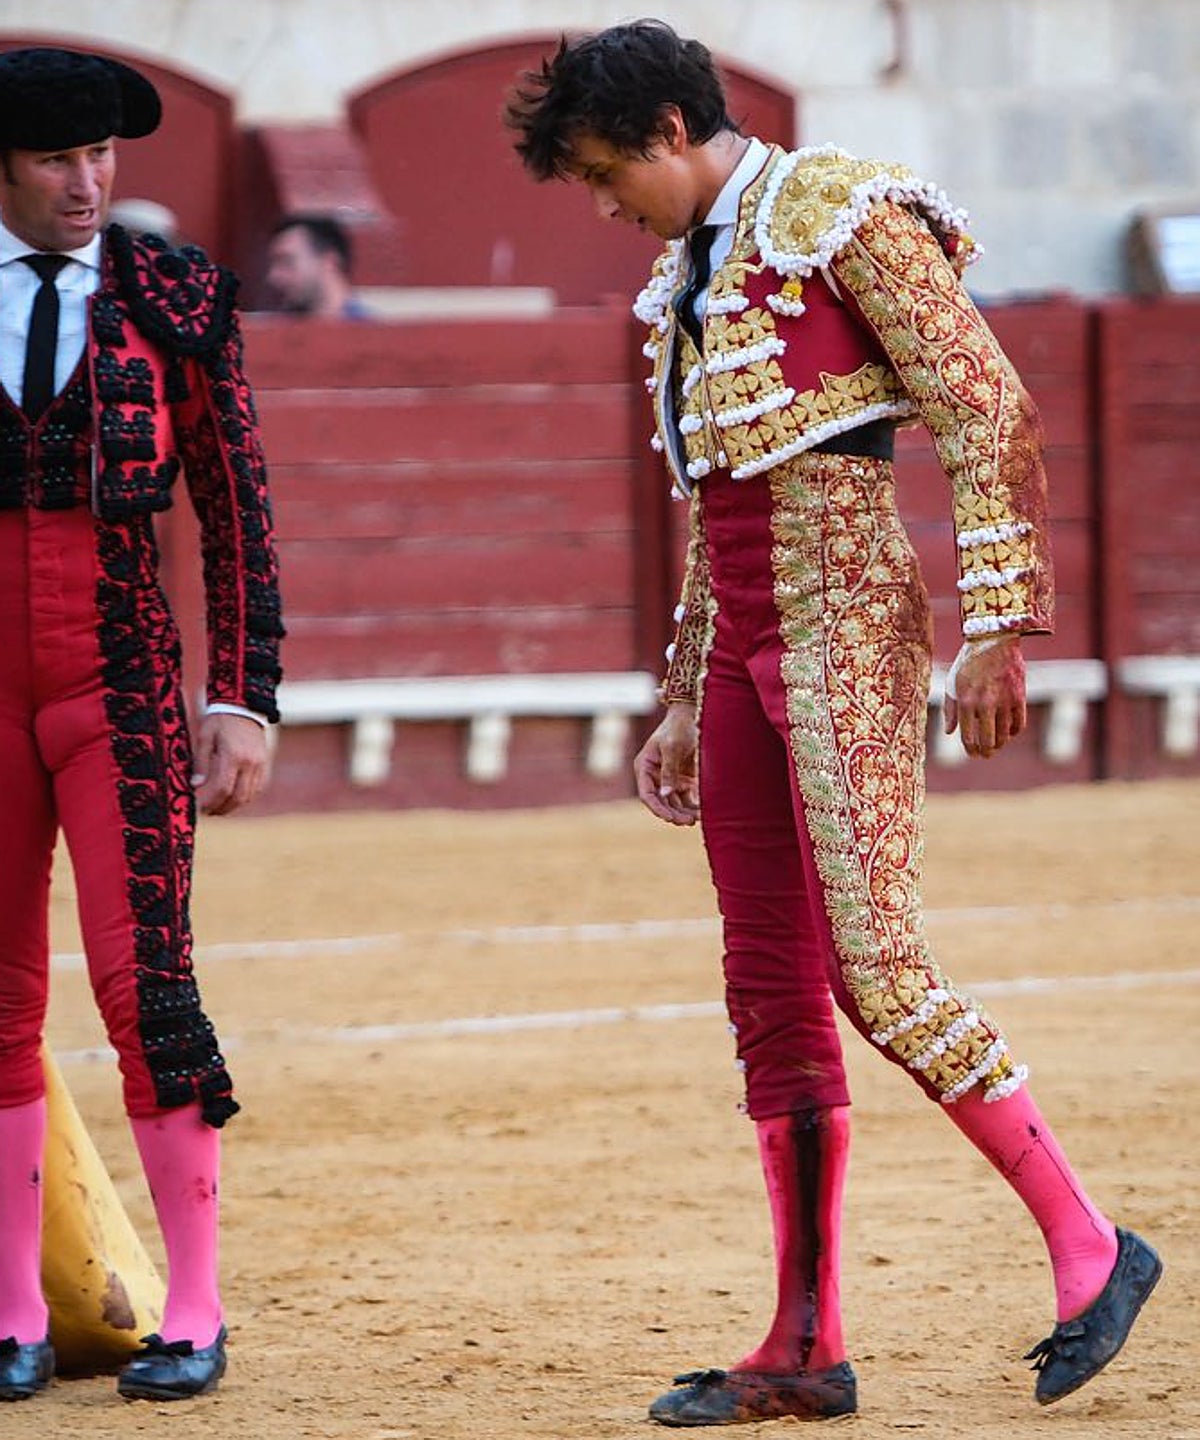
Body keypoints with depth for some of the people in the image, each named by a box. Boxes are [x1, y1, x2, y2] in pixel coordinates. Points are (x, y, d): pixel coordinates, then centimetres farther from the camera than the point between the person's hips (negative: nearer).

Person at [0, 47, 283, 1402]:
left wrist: (245, 699, -3)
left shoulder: (173, 296, 3)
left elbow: (236, 504, 3)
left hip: (120, 678, -2)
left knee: (144, 978, -9)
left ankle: (195, 1315, -1)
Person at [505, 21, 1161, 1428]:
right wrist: (686, 707, 22)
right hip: (743, 638, 8)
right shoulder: (684, 280, 18)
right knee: (770, 993, 4)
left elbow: (988, 412, -12)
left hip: (846, 620, -8)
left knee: (873, 964, -16)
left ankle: (1088, 1245, -7)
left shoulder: (839, 211, -7)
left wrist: (995, 627, -17)